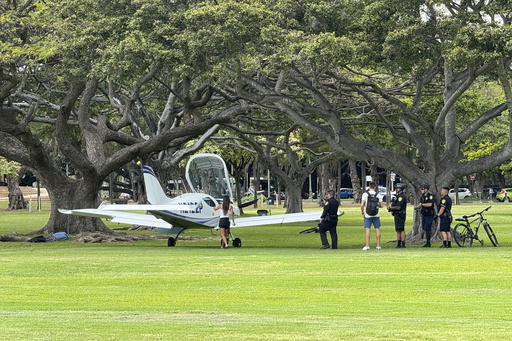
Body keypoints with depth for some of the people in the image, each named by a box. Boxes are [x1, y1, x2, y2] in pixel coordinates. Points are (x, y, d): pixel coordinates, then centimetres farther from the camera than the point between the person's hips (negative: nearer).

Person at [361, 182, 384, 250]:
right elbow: (381, 205, 3)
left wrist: (362, 213, 1)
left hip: (368, 216, -2)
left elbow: (362, 205, -12)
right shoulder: (378, 195, 0)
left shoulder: (365, 194, -6)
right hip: (376, 215, 2)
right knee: (377, 229, 8)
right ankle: (378, 245, 9)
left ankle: (367, 246, -7)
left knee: (367, 230, -2)